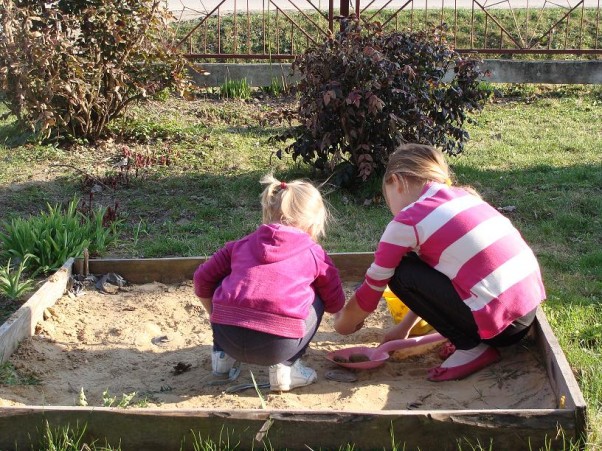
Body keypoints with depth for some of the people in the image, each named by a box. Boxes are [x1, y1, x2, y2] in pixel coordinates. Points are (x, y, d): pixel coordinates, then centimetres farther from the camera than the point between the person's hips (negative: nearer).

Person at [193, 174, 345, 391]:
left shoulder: (242, 244, 22)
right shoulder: (315, 253, 16)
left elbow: (202, 278, 23)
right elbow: (335, 303, 27)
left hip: (227, 337, 3)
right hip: (279, 345, -3)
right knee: (315, 298, 25)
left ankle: (223, 355, 26)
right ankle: (285, 367, 12)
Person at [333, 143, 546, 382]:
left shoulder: (407, 222, -7)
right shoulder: (463, 195, 15)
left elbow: (372, 289, 4)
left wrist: (344, 324, 24)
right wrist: (404, 326, 33)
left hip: (501, 323, -8)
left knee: (402, 274, 0)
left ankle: (471, 347, 2)